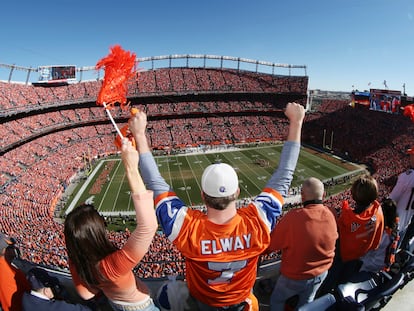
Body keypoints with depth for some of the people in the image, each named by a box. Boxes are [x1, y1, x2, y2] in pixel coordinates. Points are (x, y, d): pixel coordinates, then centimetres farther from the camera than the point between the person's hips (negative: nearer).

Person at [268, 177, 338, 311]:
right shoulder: (330, 215, -17)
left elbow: (272, 244, -23)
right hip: (321, 274, 5)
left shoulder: (294, 216, -34)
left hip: (295, 277, -4)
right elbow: (333, 238, 2)